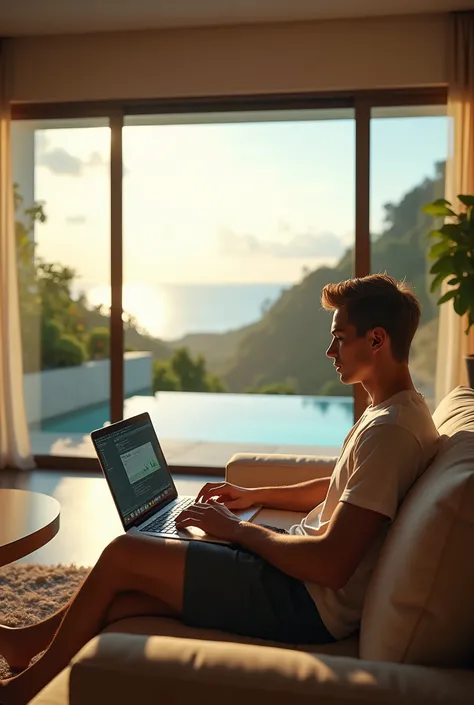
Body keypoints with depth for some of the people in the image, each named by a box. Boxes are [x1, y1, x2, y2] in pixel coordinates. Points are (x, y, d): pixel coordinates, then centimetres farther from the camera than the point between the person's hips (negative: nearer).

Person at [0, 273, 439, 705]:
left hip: (307, 604, -10)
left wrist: (236, 529, -13)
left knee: (122, 556, -7)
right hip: (300, 573, 10)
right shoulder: (392, 411, 11)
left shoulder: (390, 430, -23)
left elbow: (331, 565, -27)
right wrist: (255, 496, 15)